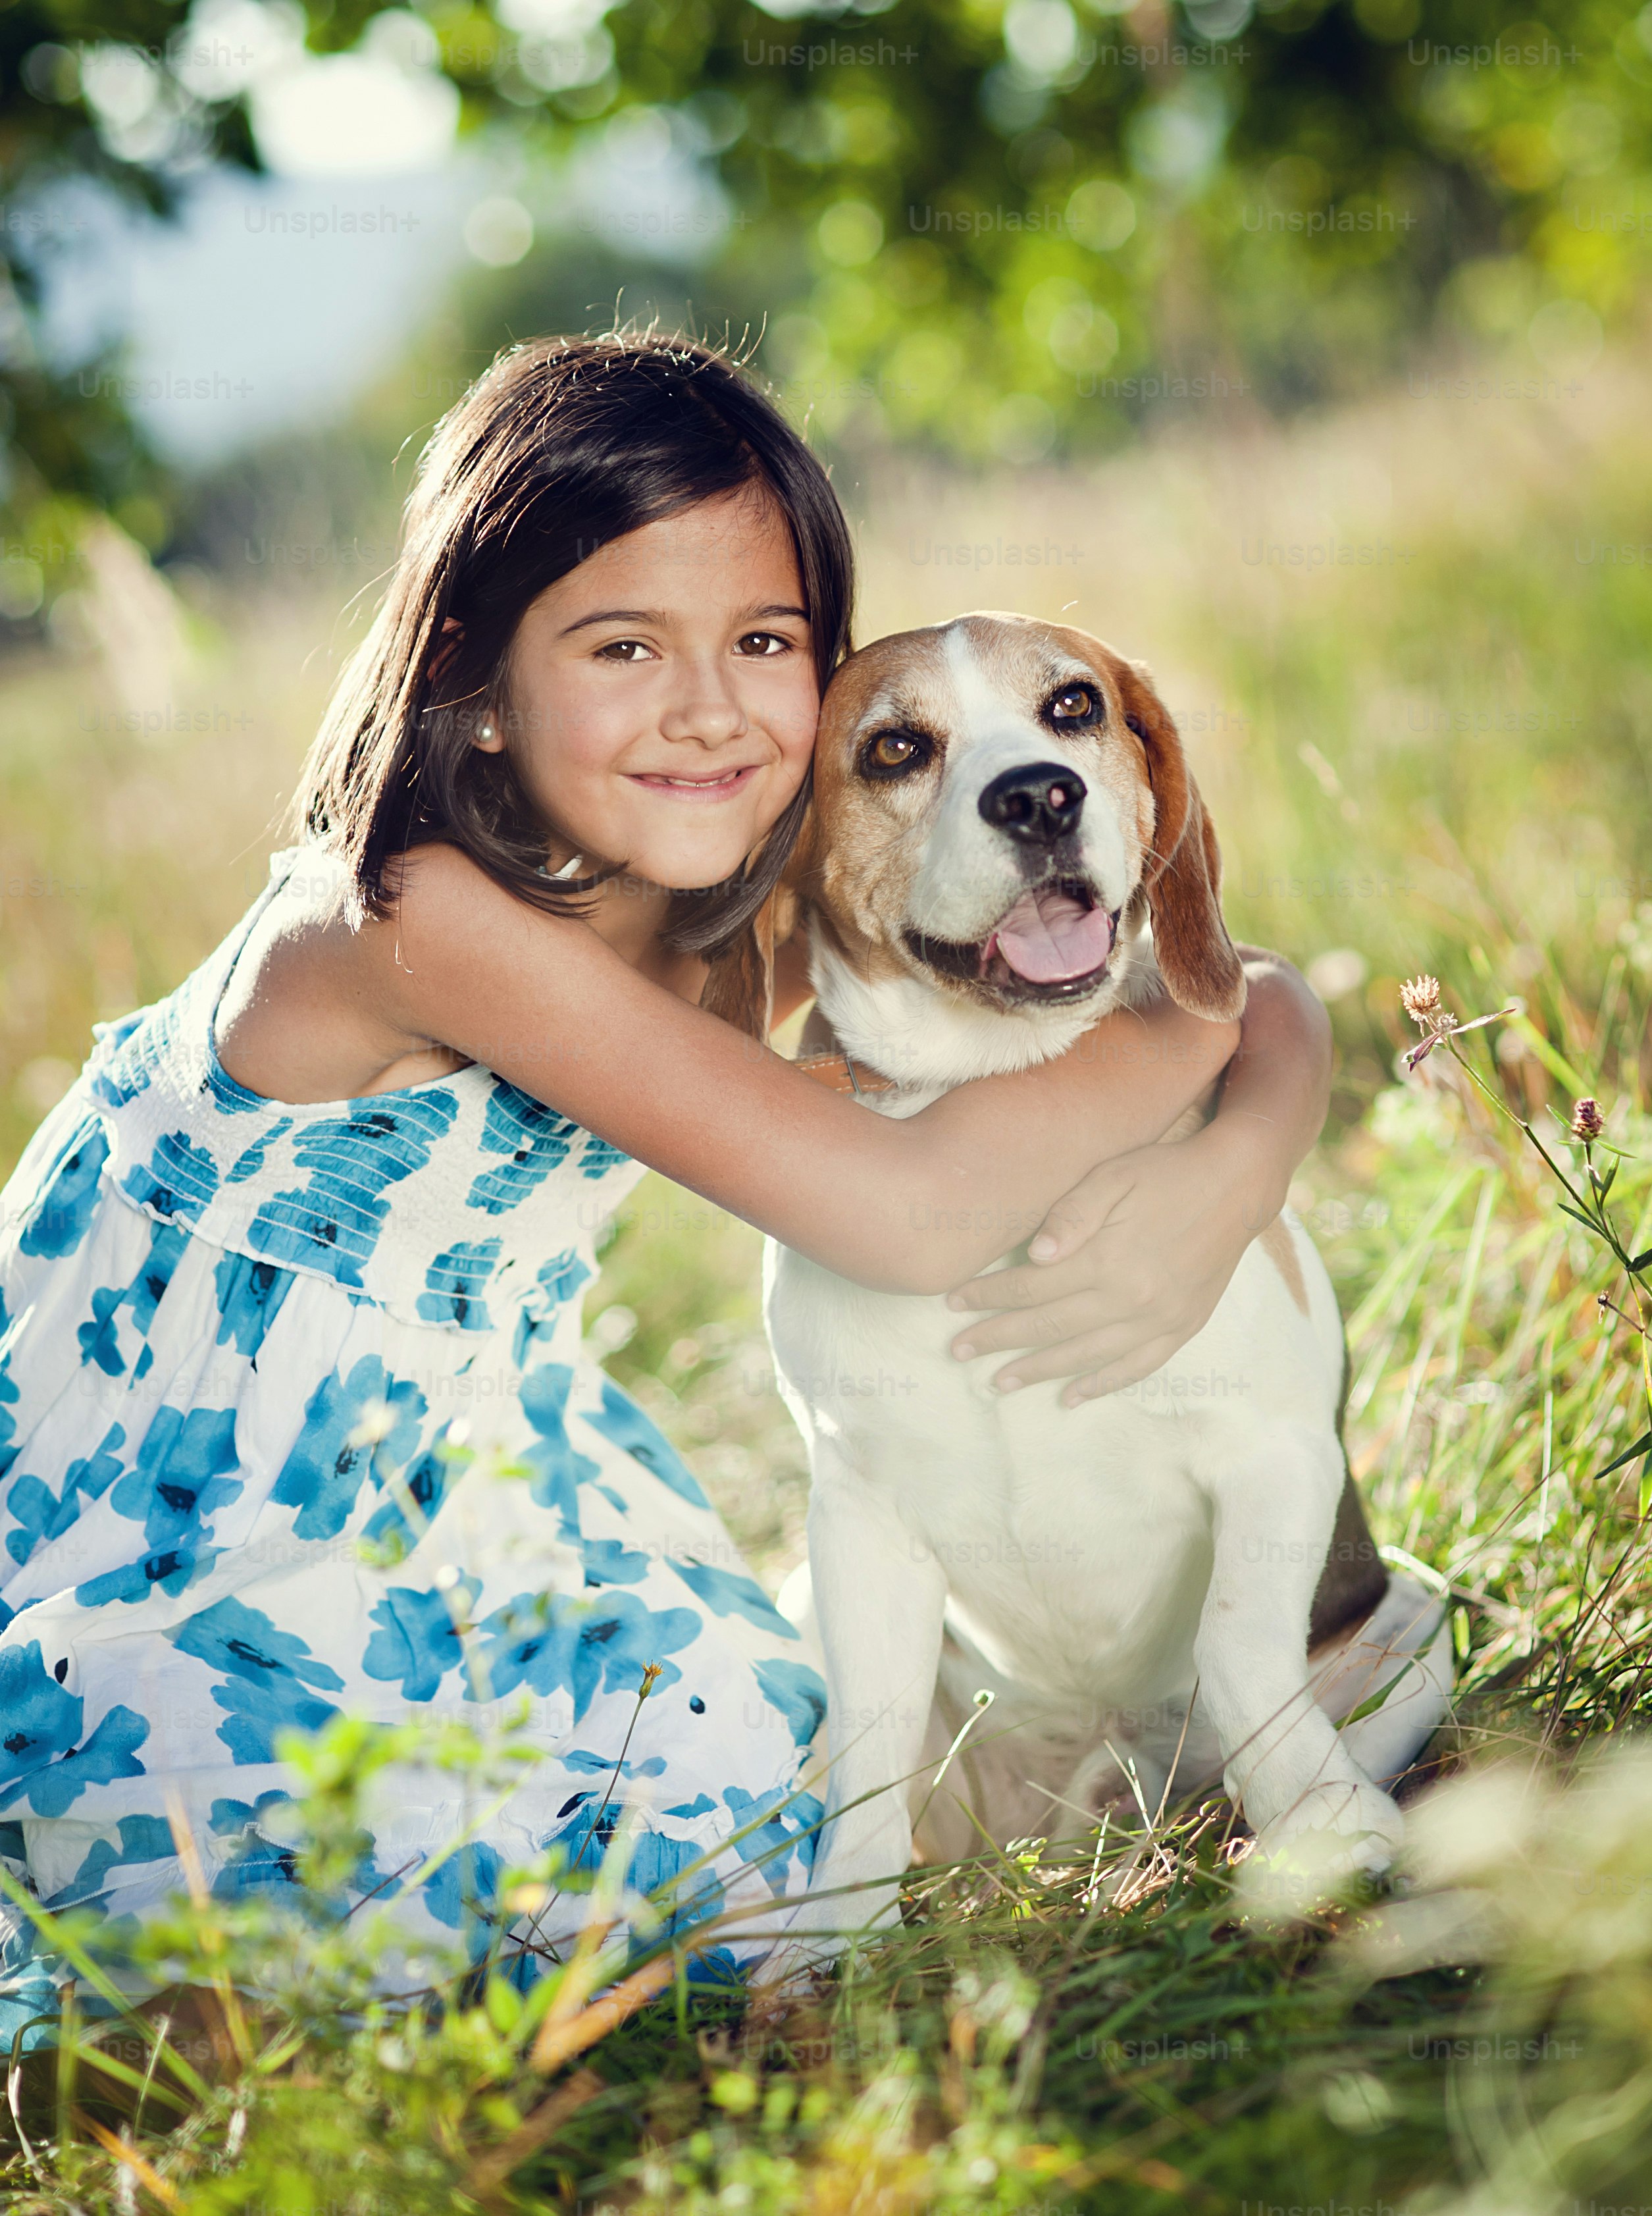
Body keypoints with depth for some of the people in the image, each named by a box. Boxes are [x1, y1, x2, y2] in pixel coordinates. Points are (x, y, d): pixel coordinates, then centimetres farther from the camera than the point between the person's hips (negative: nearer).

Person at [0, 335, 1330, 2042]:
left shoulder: (751, 917, -7)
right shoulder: (408, 917, -29)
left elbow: (1273, 1004, -4)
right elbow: (912, 1213, -37)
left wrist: (1222, 1190, -26)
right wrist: (1195, 1021, -22)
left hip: (409, 1497, 7)